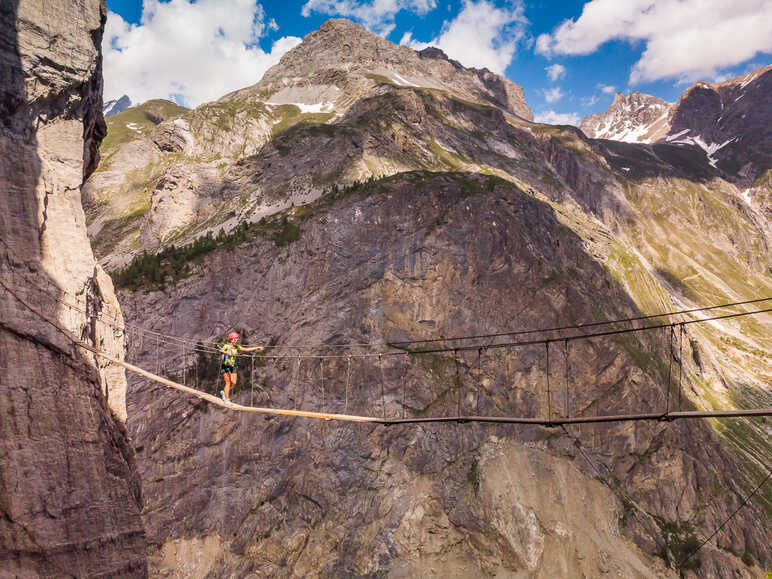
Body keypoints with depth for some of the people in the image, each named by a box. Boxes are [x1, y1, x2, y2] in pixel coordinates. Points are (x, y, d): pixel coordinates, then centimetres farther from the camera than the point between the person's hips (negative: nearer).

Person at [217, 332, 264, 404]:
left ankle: (223, 392, 23)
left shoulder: (237, 347, 1)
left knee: (233, 383, -2)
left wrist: (257, 348, 3)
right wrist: (227, 352, -56)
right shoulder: (227, 346, -16)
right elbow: (221, 350, -36)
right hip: (225, 366, -6)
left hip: (232, 366, 6)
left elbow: (246, 349, 7)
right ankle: (227, 399, 2)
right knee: (228, 383, -7)